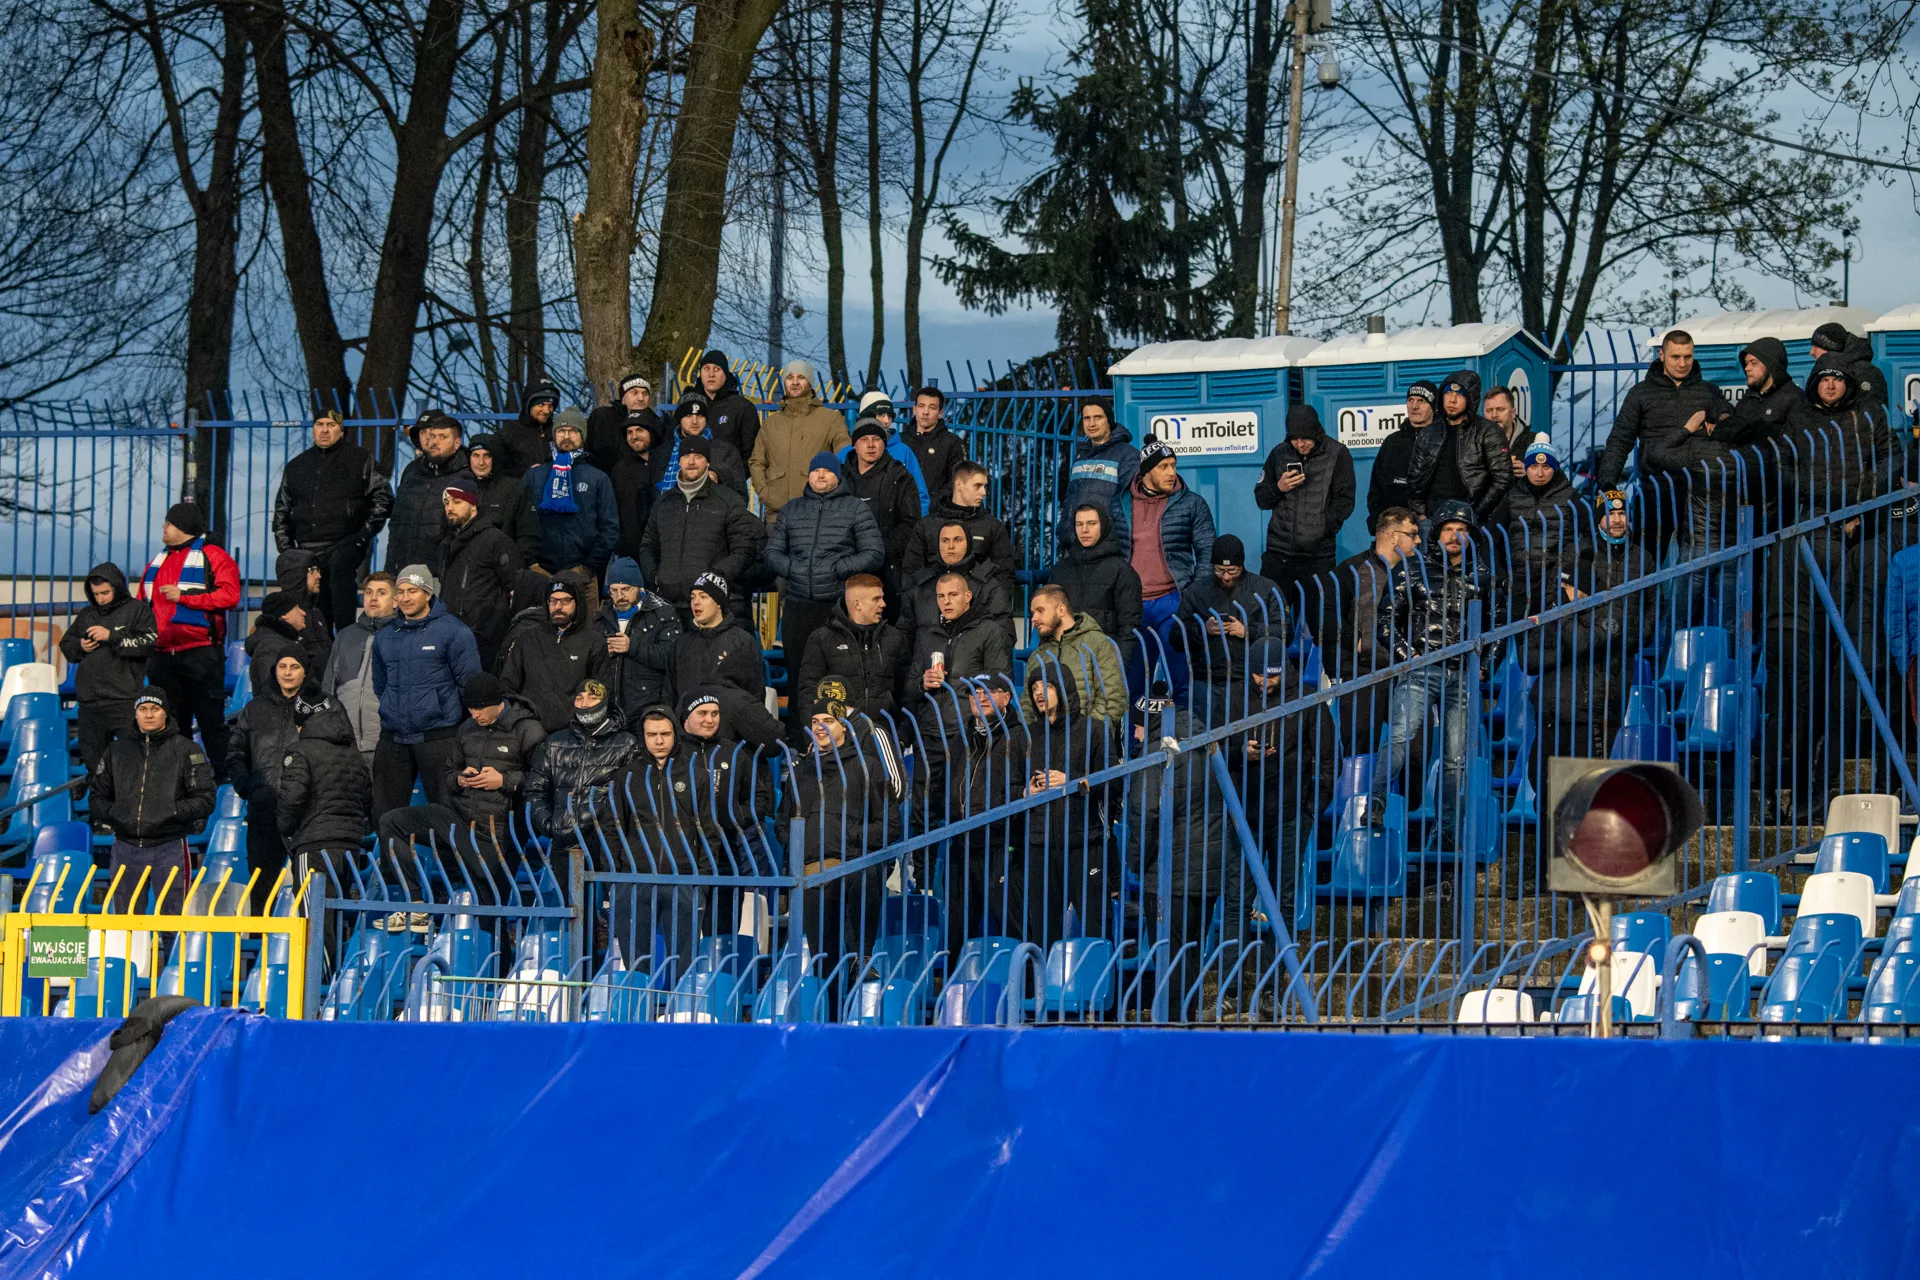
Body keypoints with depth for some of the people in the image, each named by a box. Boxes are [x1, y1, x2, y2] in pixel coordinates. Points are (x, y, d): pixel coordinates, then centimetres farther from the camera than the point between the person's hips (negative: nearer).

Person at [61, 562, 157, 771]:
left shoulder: (137, 610, 2)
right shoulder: (86, 614, 18)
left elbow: (149, 643, -10)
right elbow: (66, 645, 23)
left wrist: (111, 636, -13)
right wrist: (80, 647, 0)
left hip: (124, 701, -6)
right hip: (89, 702, 6)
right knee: (92, 757, 10)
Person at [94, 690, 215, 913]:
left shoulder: (185, 749, 3)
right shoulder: (118, 749, 12)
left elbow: (205, 800, -1)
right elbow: (97, 796, 16)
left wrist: (172, 811, -15)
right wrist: (111, 812, -5)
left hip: (169, 848, -3)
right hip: (126, 847, 3)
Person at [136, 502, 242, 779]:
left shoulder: (212, 557, -2)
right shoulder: (158, 562, 19)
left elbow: (229, 596, -14)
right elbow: (140, 601, 23)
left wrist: (184, 596, -15)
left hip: (200, 652, -6)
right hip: (162, 657, 6)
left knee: (211, 719, -5)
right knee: (170, 723, 8)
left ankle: (222, 775, -2)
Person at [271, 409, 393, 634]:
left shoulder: (361, 460, 7)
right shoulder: (296, 466, 20)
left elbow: (382, 498, 3)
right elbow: (282, 509, 24)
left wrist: (365, 534, -7)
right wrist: (285, 546, 12)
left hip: (346, 542, -5)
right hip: (308, 550, 5)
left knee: (339, 563, -37)